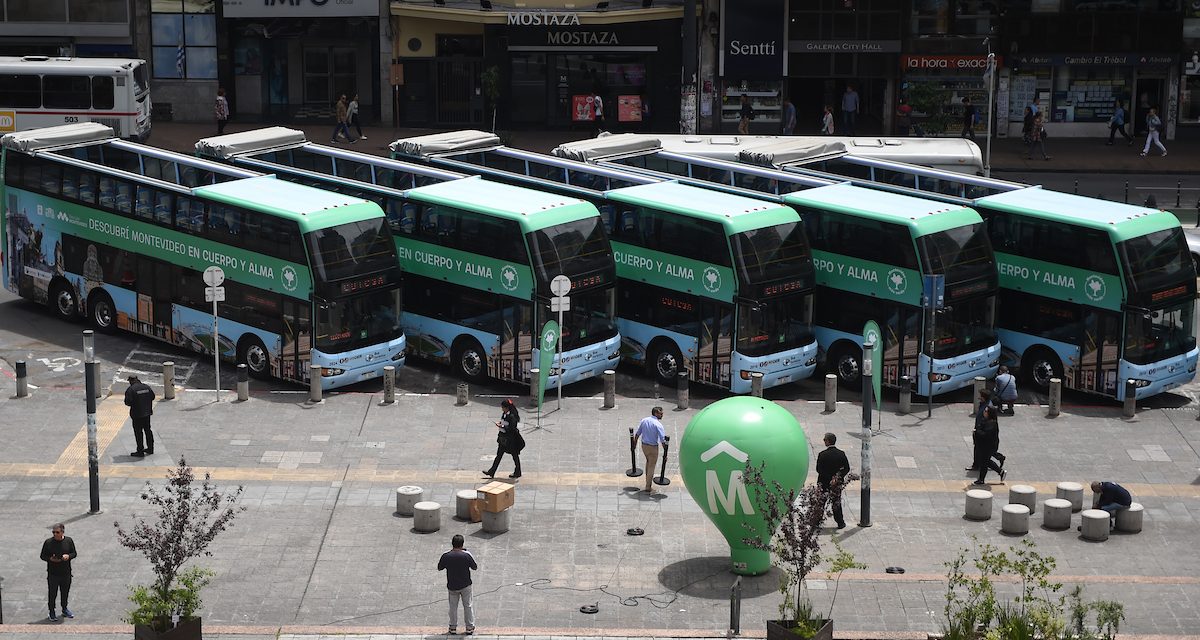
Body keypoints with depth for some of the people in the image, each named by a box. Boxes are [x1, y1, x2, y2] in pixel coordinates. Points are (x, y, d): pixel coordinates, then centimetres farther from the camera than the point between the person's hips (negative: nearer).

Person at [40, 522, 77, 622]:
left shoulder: (68, 541, -2)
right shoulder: (48, 542, -9)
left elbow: (74, 553, 6)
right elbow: (43, 556, -2)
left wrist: (69, 556, -16)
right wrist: (50, 559, -22)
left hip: (66, 573, 2)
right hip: (52, 573, -2)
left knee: (65, 592, 16)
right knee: (52, 593, 3)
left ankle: (65, 609, 35)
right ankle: (52, 612, 17)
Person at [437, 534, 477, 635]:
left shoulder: (446, 556, -15)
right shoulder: (467, 555, -18)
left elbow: (439, 568, 0)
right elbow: (475, 568, -5)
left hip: (452, 586, 1)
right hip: (465, 585, -1)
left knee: (453, 607, 16)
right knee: (468, 606, 14)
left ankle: (453, 627, 22)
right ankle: (470, 627, 20)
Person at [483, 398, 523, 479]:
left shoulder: (512, 416, -22)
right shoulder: (504, 414, 4)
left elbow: (512, 428, -25)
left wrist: (502, 426, -24)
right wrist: (500, 422, -1)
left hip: (511, 439, -9)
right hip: (503, 437, 9)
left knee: (515, 455, 7)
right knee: (499, 454, 10)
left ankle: (517, 473, 21)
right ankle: (491, 472, 13)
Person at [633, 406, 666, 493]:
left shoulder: (644, 420, -1)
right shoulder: (658, 424, -20)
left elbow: (637, 434, 5)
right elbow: (663, 440, -22)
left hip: (644, 445, 6)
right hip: (653, 447, -6)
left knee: (648, 461, 29)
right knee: (651, 466, 6)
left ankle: (648, 480, 37)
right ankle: (648, 487, 13)